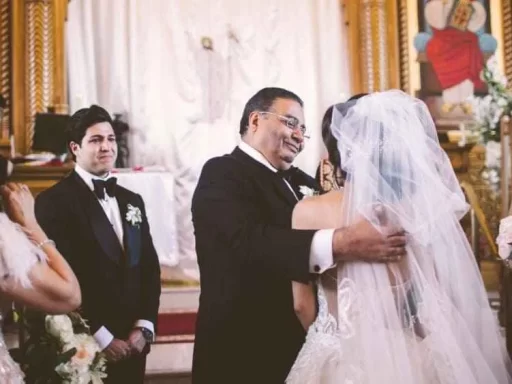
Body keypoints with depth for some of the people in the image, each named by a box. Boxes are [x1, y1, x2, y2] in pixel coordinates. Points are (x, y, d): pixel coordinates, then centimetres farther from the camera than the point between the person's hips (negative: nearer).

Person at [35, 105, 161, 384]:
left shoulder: (132, 201, 12)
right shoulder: (53, 202, -9)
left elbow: (149, 268, 10)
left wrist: (144, 327, -2)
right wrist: (101, 337, -14)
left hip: (132, 346, 6)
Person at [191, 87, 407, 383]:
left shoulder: (301, 181, 14)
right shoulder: (223, 173, -12)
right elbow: (251, 240, -30)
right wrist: (340, 243, -42)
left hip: (300, 348, 8)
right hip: (245, 355, -8)